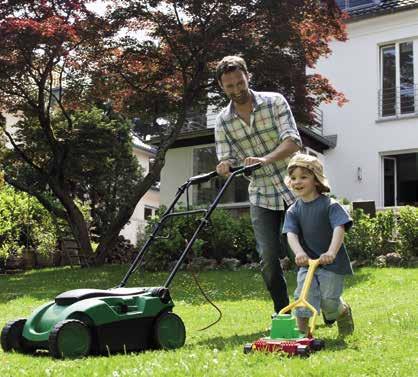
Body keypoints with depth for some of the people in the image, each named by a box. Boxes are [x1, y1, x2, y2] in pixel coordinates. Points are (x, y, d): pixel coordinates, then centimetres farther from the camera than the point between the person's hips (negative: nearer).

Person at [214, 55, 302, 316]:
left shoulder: (274, 102, -8)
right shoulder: (223, 121, 0)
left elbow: (293, 141, -19)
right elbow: (226, 160, -2)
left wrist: (265, 159, -36)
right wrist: (225, 166, -28)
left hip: (294, 189, -2)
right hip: (261, 197, 2)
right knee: (269, 257, -5)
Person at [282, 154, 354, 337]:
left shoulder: (330, 205, -9)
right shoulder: (293, 211, 2)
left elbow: (339, 229, -22)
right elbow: (291, 234, -11)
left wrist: (331, 252, -39)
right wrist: (299, 252, -32)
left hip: (331, 262, -3)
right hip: (307, 262, 3)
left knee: (329, 300, -5)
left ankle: (343, 311, 28)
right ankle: (302, 332, 0)